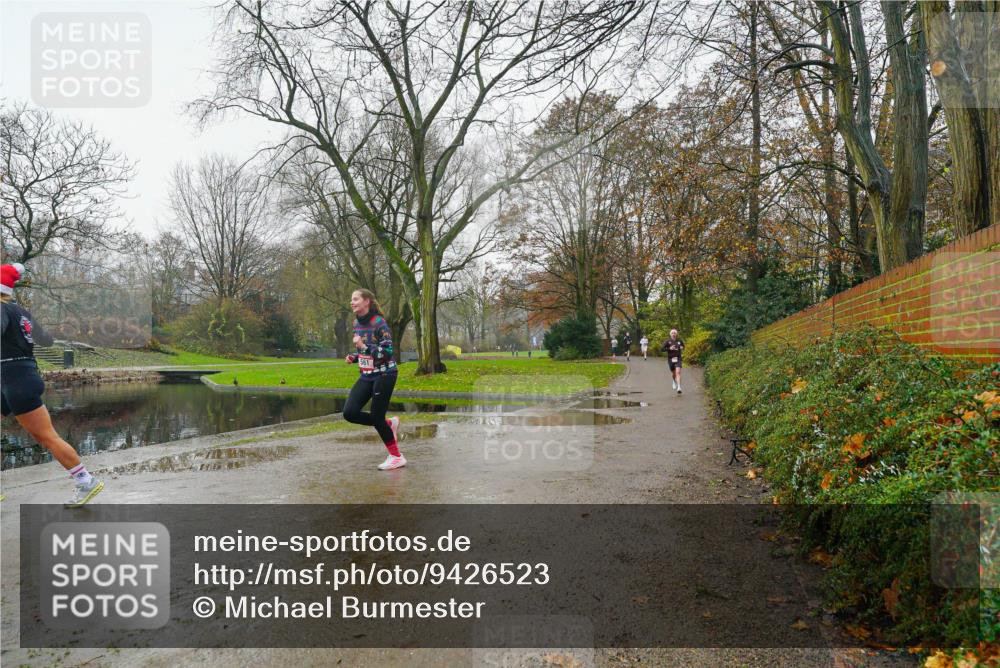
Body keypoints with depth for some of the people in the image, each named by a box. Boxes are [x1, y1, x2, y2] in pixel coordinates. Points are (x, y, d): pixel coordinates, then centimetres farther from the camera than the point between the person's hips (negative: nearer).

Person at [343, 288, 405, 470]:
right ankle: (389, 424, 17)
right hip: (366, 376, 8)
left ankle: (397, 457, 11)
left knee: (377, 416, -6)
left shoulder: (379, 322, -16)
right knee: (349, 412, -4)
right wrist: (354, 357, 2)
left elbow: (387, 352, -21)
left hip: (384, 375, -7)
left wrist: (364, 346, -29)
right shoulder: (356, 323, 7)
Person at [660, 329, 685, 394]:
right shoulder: (667, 341, -4)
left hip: (678, 359, 0)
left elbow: (683, 346, 23)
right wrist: (669, 348, -21)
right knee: (673, 373, 14)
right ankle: (674, 382, 48)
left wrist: (682, 348, -1)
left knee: (678, 372, -18)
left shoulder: (680, 340, 3)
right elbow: (661, 349, -9)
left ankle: (679, 387, -22)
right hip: (670, 359, 0)